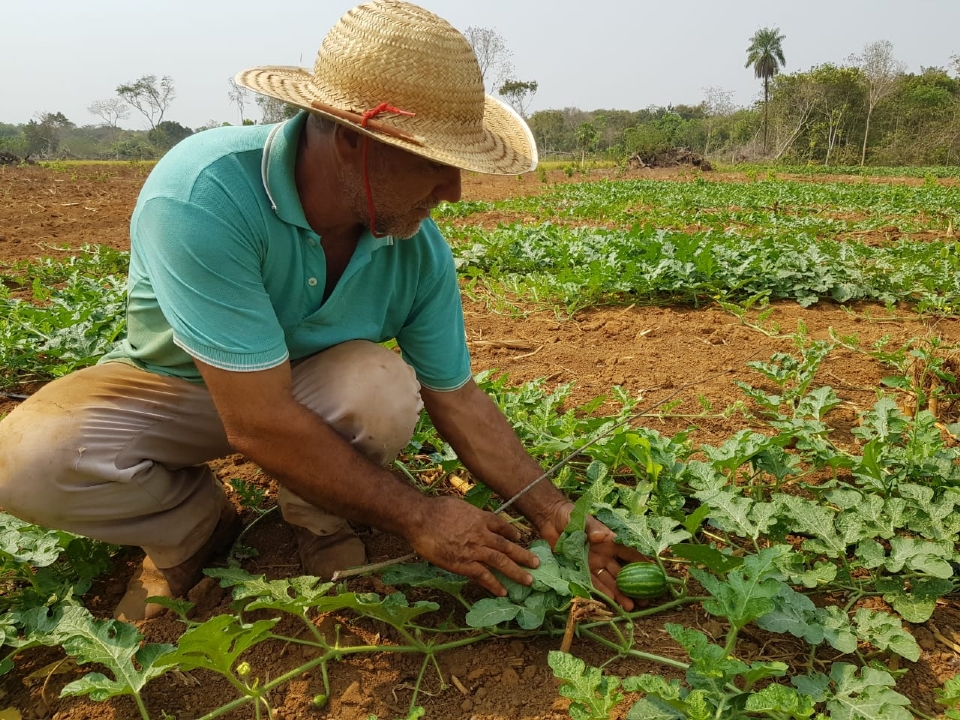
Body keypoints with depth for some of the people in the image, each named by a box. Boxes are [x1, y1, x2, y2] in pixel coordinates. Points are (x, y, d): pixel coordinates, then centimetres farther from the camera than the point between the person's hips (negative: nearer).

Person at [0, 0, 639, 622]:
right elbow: (256, 424, -36)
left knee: (386, 386, -32)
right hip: (176, 385, -2)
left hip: (315, 390, 2)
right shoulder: (202, 199, -37)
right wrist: (416, 517, -27)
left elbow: (457, 399, -8)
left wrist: (557, 515, -11)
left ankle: (324, 530, 0)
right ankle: (195, 528, 2)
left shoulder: (419, 248, -20)